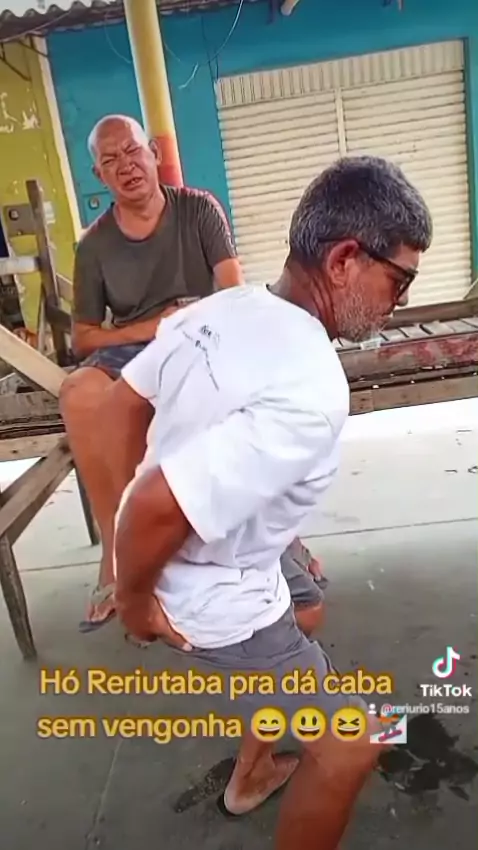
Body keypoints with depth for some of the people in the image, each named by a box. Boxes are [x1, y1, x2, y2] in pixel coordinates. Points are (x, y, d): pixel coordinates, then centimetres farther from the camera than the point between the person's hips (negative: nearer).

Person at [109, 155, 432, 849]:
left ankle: (253, 774, 55)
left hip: (175, 558, 9)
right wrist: (134, 598, -15)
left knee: (306, 604, 33)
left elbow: (120, 401, 5)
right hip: (211, 602, -9)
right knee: (349, 746, 8)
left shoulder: (215, 309, -5)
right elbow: (156, 505, -36)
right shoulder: (311, 393, -32)